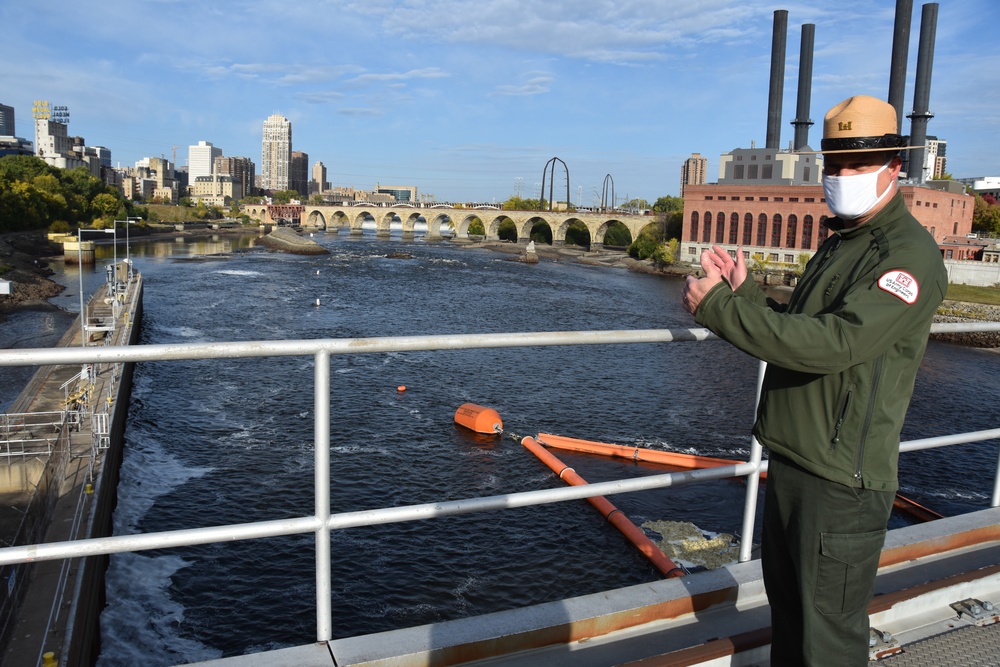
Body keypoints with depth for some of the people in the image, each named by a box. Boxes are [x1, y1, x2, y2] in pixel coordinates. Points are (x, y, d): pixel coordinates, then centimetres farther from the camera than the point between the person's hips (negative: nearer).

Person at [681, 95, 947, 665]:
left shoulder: (910, 255, -17)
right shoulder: (839, 244, 15)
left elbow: (834, 343, -29)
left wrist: (719, 308, -26)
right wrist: (744, 292, -2)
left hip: (842, 479, -9)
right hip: (792, 460, 9)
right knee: (787, 601, 24)